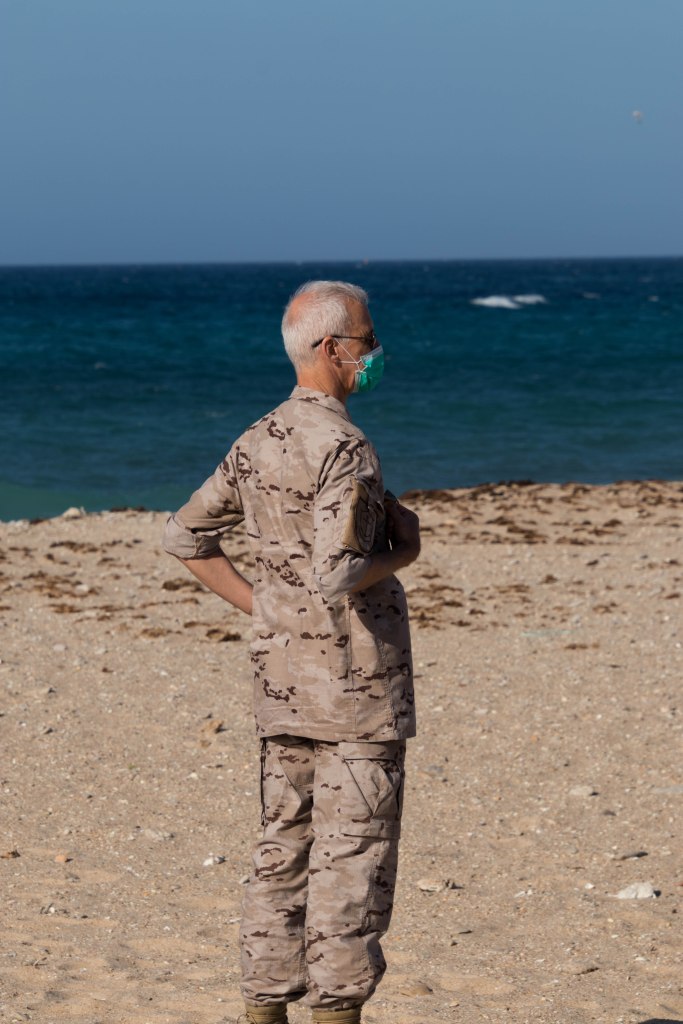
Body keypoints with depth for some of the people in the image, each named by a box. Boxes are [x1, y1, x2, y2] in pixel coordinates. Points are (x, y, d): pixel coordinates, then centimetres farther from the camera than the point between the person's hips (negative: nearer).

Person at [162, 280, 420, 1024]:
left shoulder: (259, 442, 9)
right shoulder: (344, 448, -17)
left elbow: (185, 536, 15)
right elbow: (335, 575, -26)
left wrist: (259, 606, 13)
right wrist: (400, 554, -8)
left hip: (281, 679, 8)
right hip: (354, 684, -8)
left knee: (283, 846, 12)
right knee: (351, 854, -1)